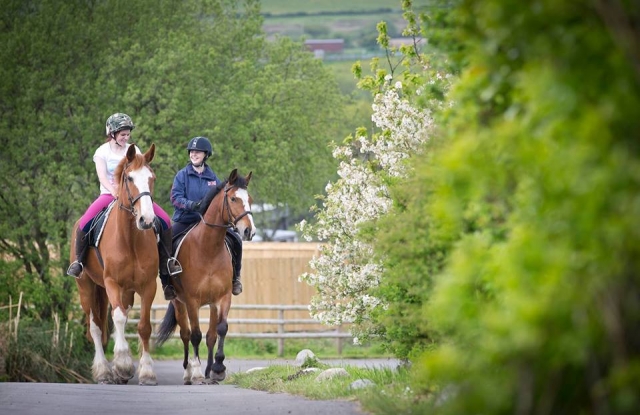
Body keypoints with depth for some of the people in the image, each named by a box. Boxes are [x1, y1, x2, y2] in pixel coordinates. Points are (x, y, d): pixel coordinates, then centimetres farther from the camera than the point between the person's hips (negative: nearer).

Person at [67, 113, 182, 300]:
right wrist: (114, 191, -31)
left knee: (165, 221, -15)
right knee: (84, 223, -28)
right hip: (109, 195, -3)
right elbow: (102, 176, -12)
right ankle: (78, 261, -10)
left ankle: (166, 261, -4)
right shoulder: (102, 152, 2)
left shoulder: (134, 151, 10)